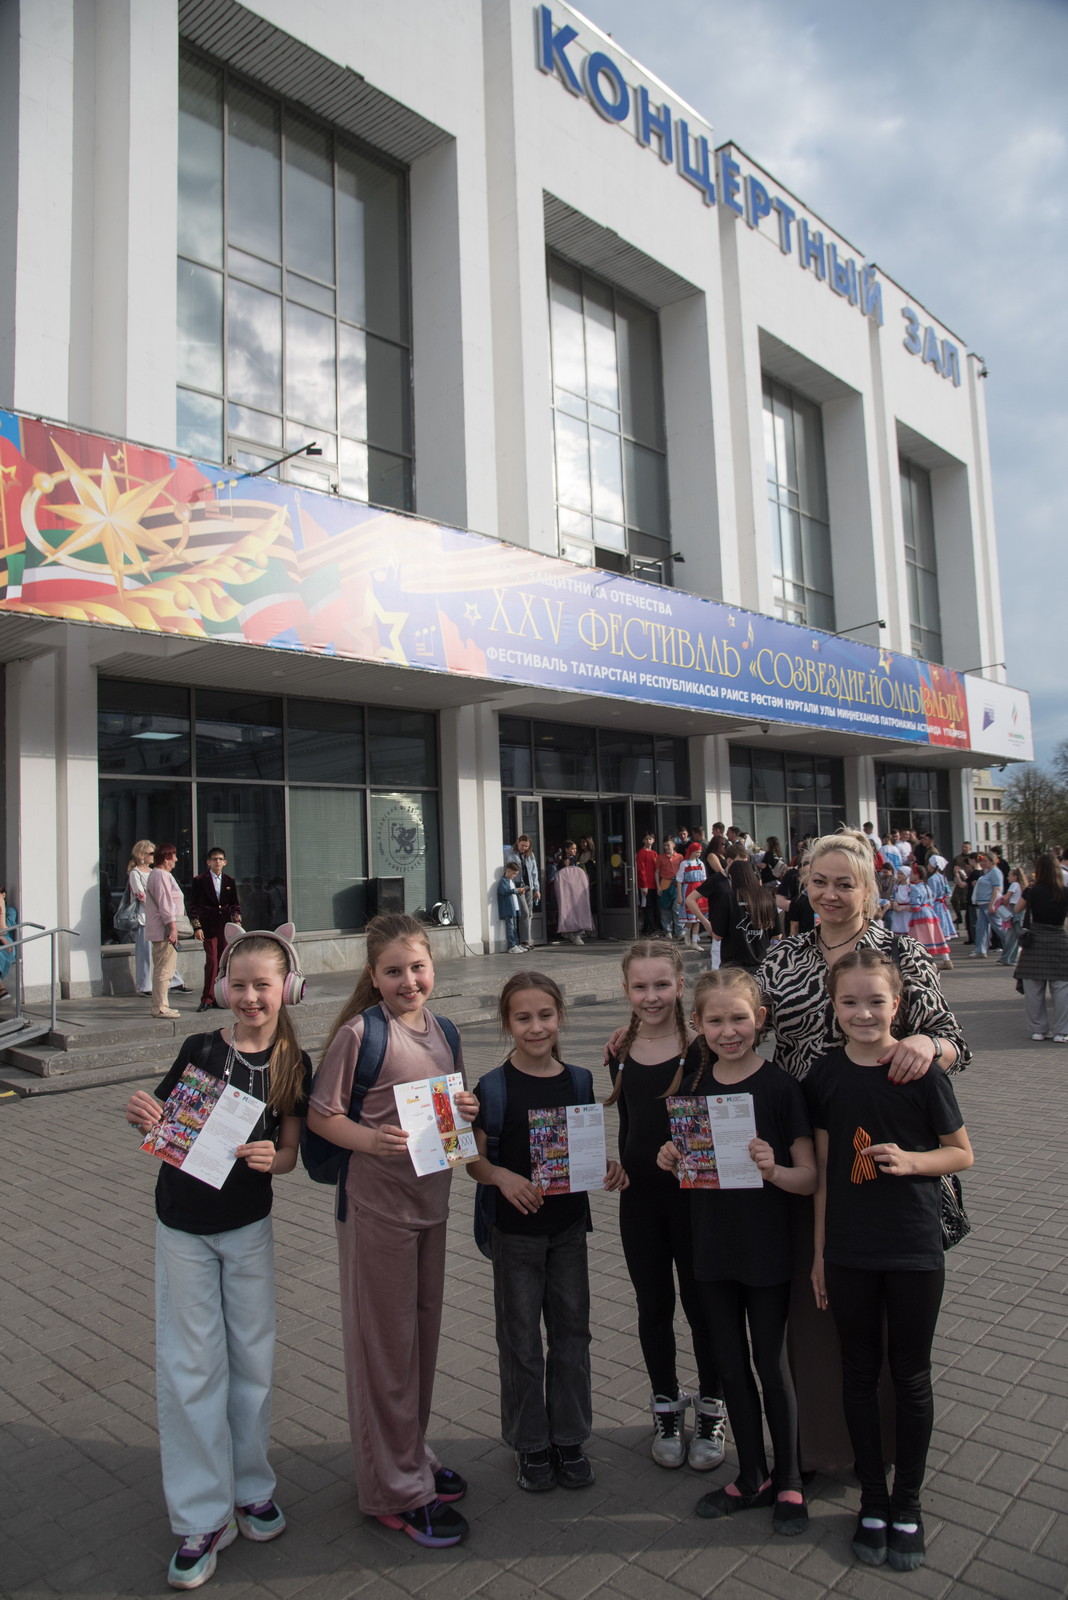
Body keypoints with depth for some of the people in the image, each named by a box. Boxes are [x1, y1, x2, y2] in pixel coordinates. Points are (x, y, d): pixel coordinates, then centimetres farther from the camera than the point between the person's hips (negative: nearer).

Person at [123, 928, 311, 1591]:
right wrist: (144, 1116, -22)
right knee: (190, 1364, 4)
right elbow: (164, 1127, -1)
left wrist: (269, 1158, -25)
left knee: (252, 1356, 12)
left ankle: (252, 1486, 33)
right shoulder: (200, 1050, -9)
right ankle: (204, 1517, 18)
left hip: (249, 1223, 1)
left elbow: (289, 1157, -4)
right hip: (183, 1225, -1)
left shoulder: (295, 1064, -7)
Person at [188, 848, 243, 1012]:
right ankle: (207, 999, -2)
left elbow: (235, 904, 16)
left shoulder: (229, 881, 11)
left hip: (225, 925, 4)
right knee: (212, 961, -9)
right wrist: (197, 927, -6)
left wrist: (237, 921, 2)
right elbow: (194, 906, 0)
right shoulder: (200, 880, 0)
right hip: (208, 926, -4)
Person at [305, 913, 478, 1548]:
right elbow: (321, 1115, -13)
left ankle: (414, 1455, 40)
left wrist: (467, 1112, -6)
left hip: (432, 1199, 7)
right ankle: (396, 1489, 23)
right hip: (377, 1204, -7)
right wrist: (372, 1140, -29)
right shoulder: (360, 1033, -16)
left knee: (423, 1331, 20)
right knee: (386, 1342, 7)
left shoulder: (444, 1032, 4)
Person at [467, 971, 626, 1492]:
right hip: (515, 1229, -3)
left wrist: (608, 1169, -10)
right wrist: (502, 1176, -26)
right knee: (521, 1340, 9)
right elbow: (474, 1160, -8)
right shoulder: (493, 1088, -12)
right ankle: (530, 1444, 28)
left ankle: (569, 1439, 31)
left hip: (569, 1224, 3)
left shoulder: (578, 1081, 0)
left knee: (571, 1332, 13)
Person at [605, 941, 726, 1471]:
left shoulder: (701, 1046, -12)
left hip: (695, 1190, -3)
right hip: (639, 1194, 3)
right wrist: (618, 1167, 3)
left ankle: (711, 1412, 32)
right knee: (653, 1305, 16)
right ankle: (666, 1409, 36)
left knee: (701, 1303, 12)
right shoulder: (620, 1052, 0)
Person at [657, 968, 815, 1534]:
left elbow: (810, 1178, -12)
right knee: (731, 1365, 16)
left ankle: (788, 1480, 31)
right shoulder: (694, 1087, 0)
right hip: (713, 1248, 4)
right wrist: (670, 1160, -10)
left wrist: (773, 1170, -31)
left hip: (767, 1250, -4)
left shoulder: (780, 1086, -14)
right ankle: (752, 1476, 35)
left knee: (771, 1365, 10)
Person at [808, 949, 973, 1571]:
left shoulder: (922, 1070, -11)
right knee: (860, 1374, 14)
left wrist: (910, 1160, -21)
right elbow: (823, 1167, 3)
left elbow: (962, 1153, -1)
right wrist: (819, 1252, 5)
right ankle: (873, 1501, 32)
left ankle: (908, 1504, 31)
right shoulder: (826, 1074, -4)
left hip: (915, 1250, -2)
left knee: (911, 1376, 12)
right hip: (848, 1252, 2)